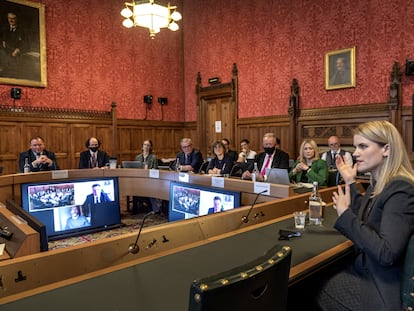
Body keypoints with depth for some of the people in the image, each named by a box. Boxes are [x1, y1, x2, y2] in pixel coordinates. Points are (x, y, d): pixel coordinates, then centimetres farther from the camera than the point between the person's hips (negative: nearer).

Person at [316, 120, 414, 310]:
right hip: (365, 269, 8)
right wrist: (350, 182, 8)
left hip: (381, 286, -8)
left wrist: (346, 214, -24)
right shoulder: (379, 184, 3)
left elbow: (387, 253, -31)